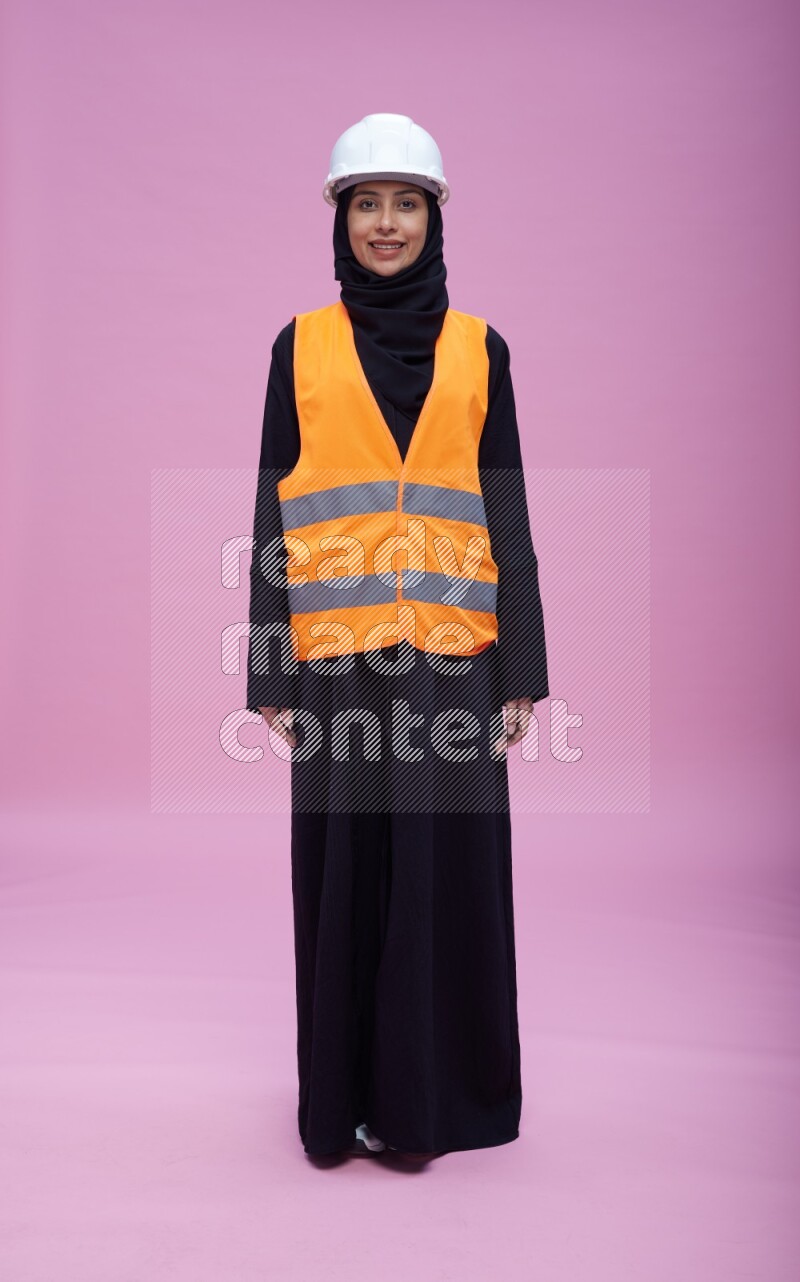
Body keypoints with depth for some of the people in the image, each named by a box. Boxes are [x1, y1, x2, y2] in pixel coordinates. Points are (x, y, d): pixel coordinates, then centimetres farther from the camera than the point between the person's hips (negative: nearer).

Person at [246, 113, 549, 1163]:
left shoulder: (479, 348, 10)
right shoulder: (302, 345, 9)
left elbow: (507, 506, 7)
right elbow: (274, 507, 6)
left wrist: (521, 669, 0)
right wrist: (271, 672, -1)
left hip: (451, 649, 1)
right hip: (337, 650, 0)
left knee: (448, 866, 4)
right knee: (346, 871, 5)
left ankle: (434, 1088, 23)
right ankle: (351, 1092, 23)